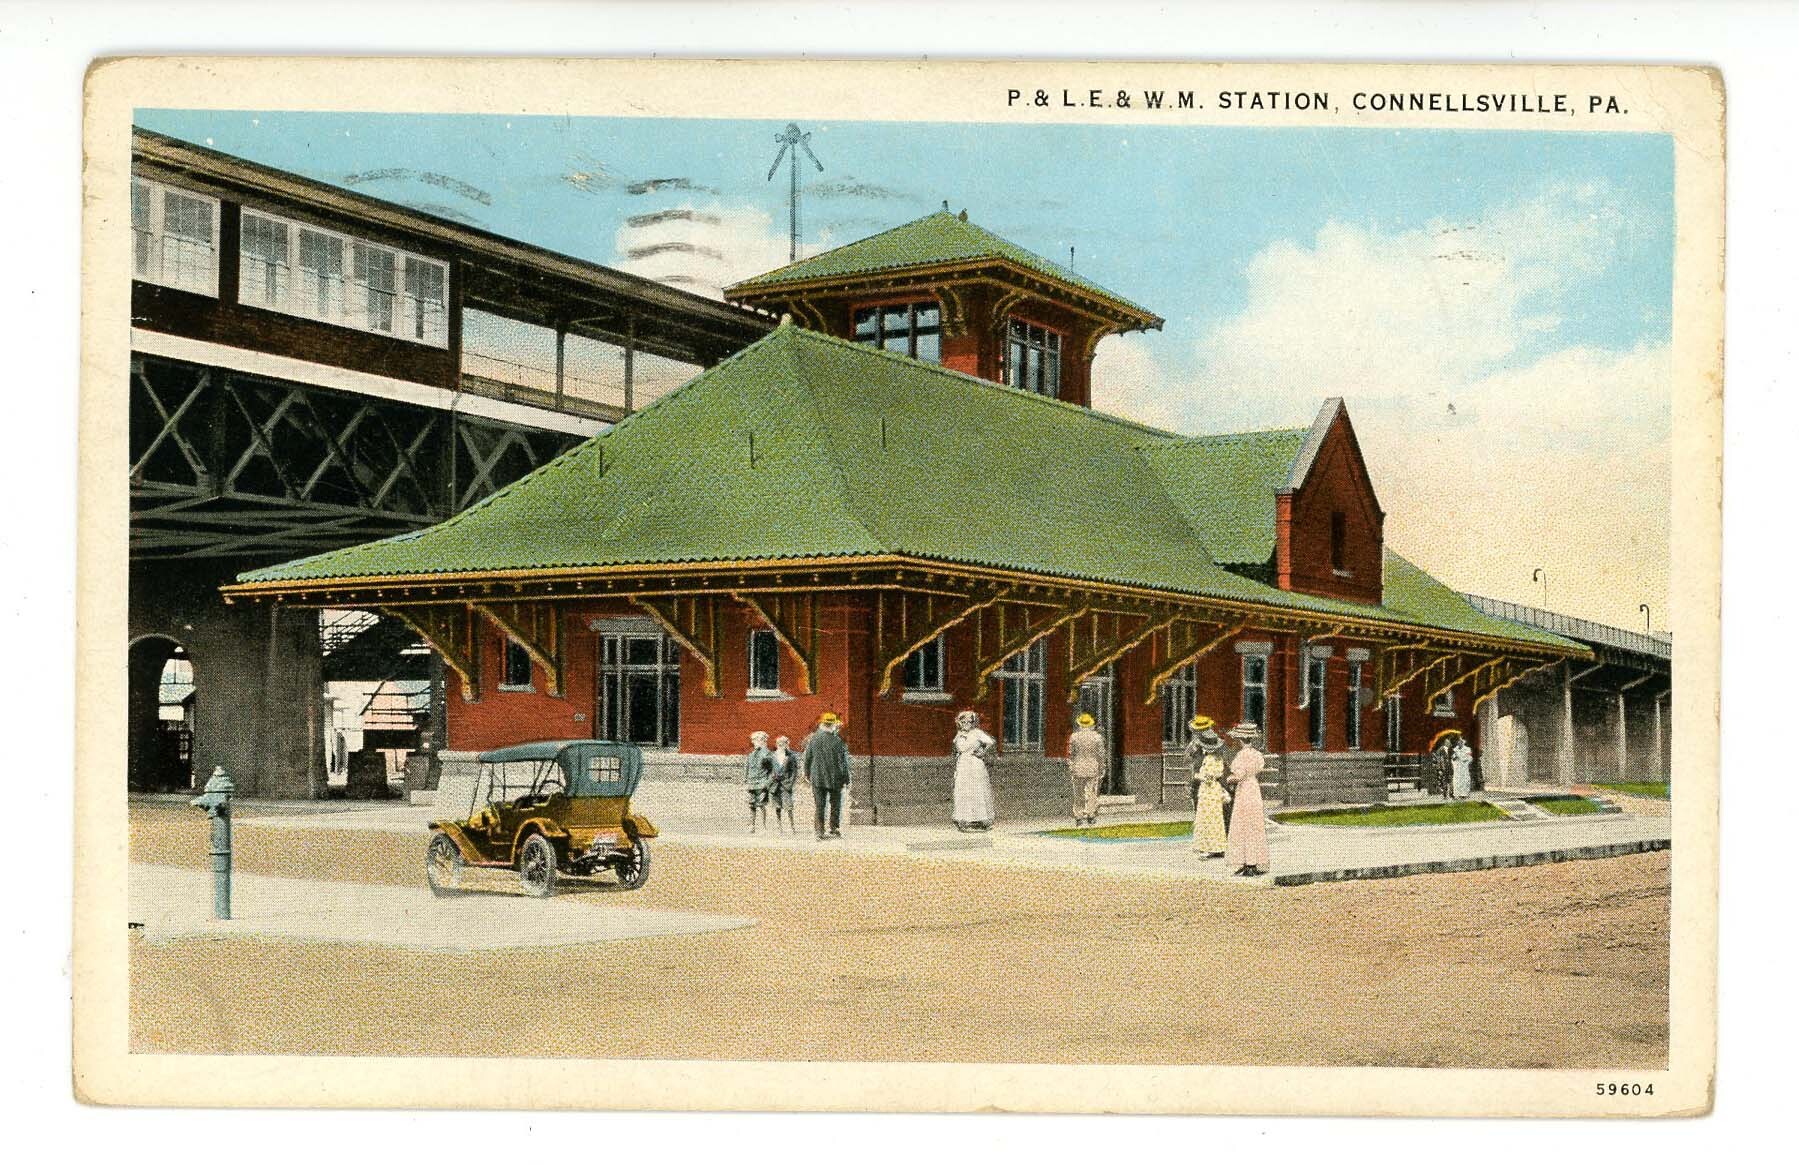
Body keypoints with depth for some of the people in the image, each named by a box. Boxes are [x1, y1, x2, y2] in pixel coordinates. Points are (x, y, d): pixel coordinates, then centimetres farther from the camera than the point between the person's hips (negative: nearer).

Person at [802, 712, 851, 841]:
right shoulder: (837, 741, -9)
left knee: (819, 806, 5)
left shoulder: (813, 739, -1)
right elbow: (843, 762, -6)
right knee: (835, 805, 12)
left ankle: (820, 831, 1)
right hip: (835, 778, -2)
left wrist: (807, 775, 18)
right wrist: (846, 779, 2)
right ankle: (834, 829, 13)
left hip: (817, 778, 2)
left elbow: (807, 759, 6)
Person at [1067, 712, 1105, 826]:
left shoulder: (1074, 736, -1)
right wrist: (1102, 769, 10)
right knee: (1092, 794, 3)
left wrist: (1070, 772, 6)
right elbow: (1101, 755, 0)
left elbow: (1070, 755, 1)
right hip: (1093, 769, -1)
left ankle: (1079, 818, 6)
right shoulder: (1097, 737, -2)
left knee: (1079, 795, 8)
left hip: (1078, 769, 1)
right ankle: (1090, 815, -6)